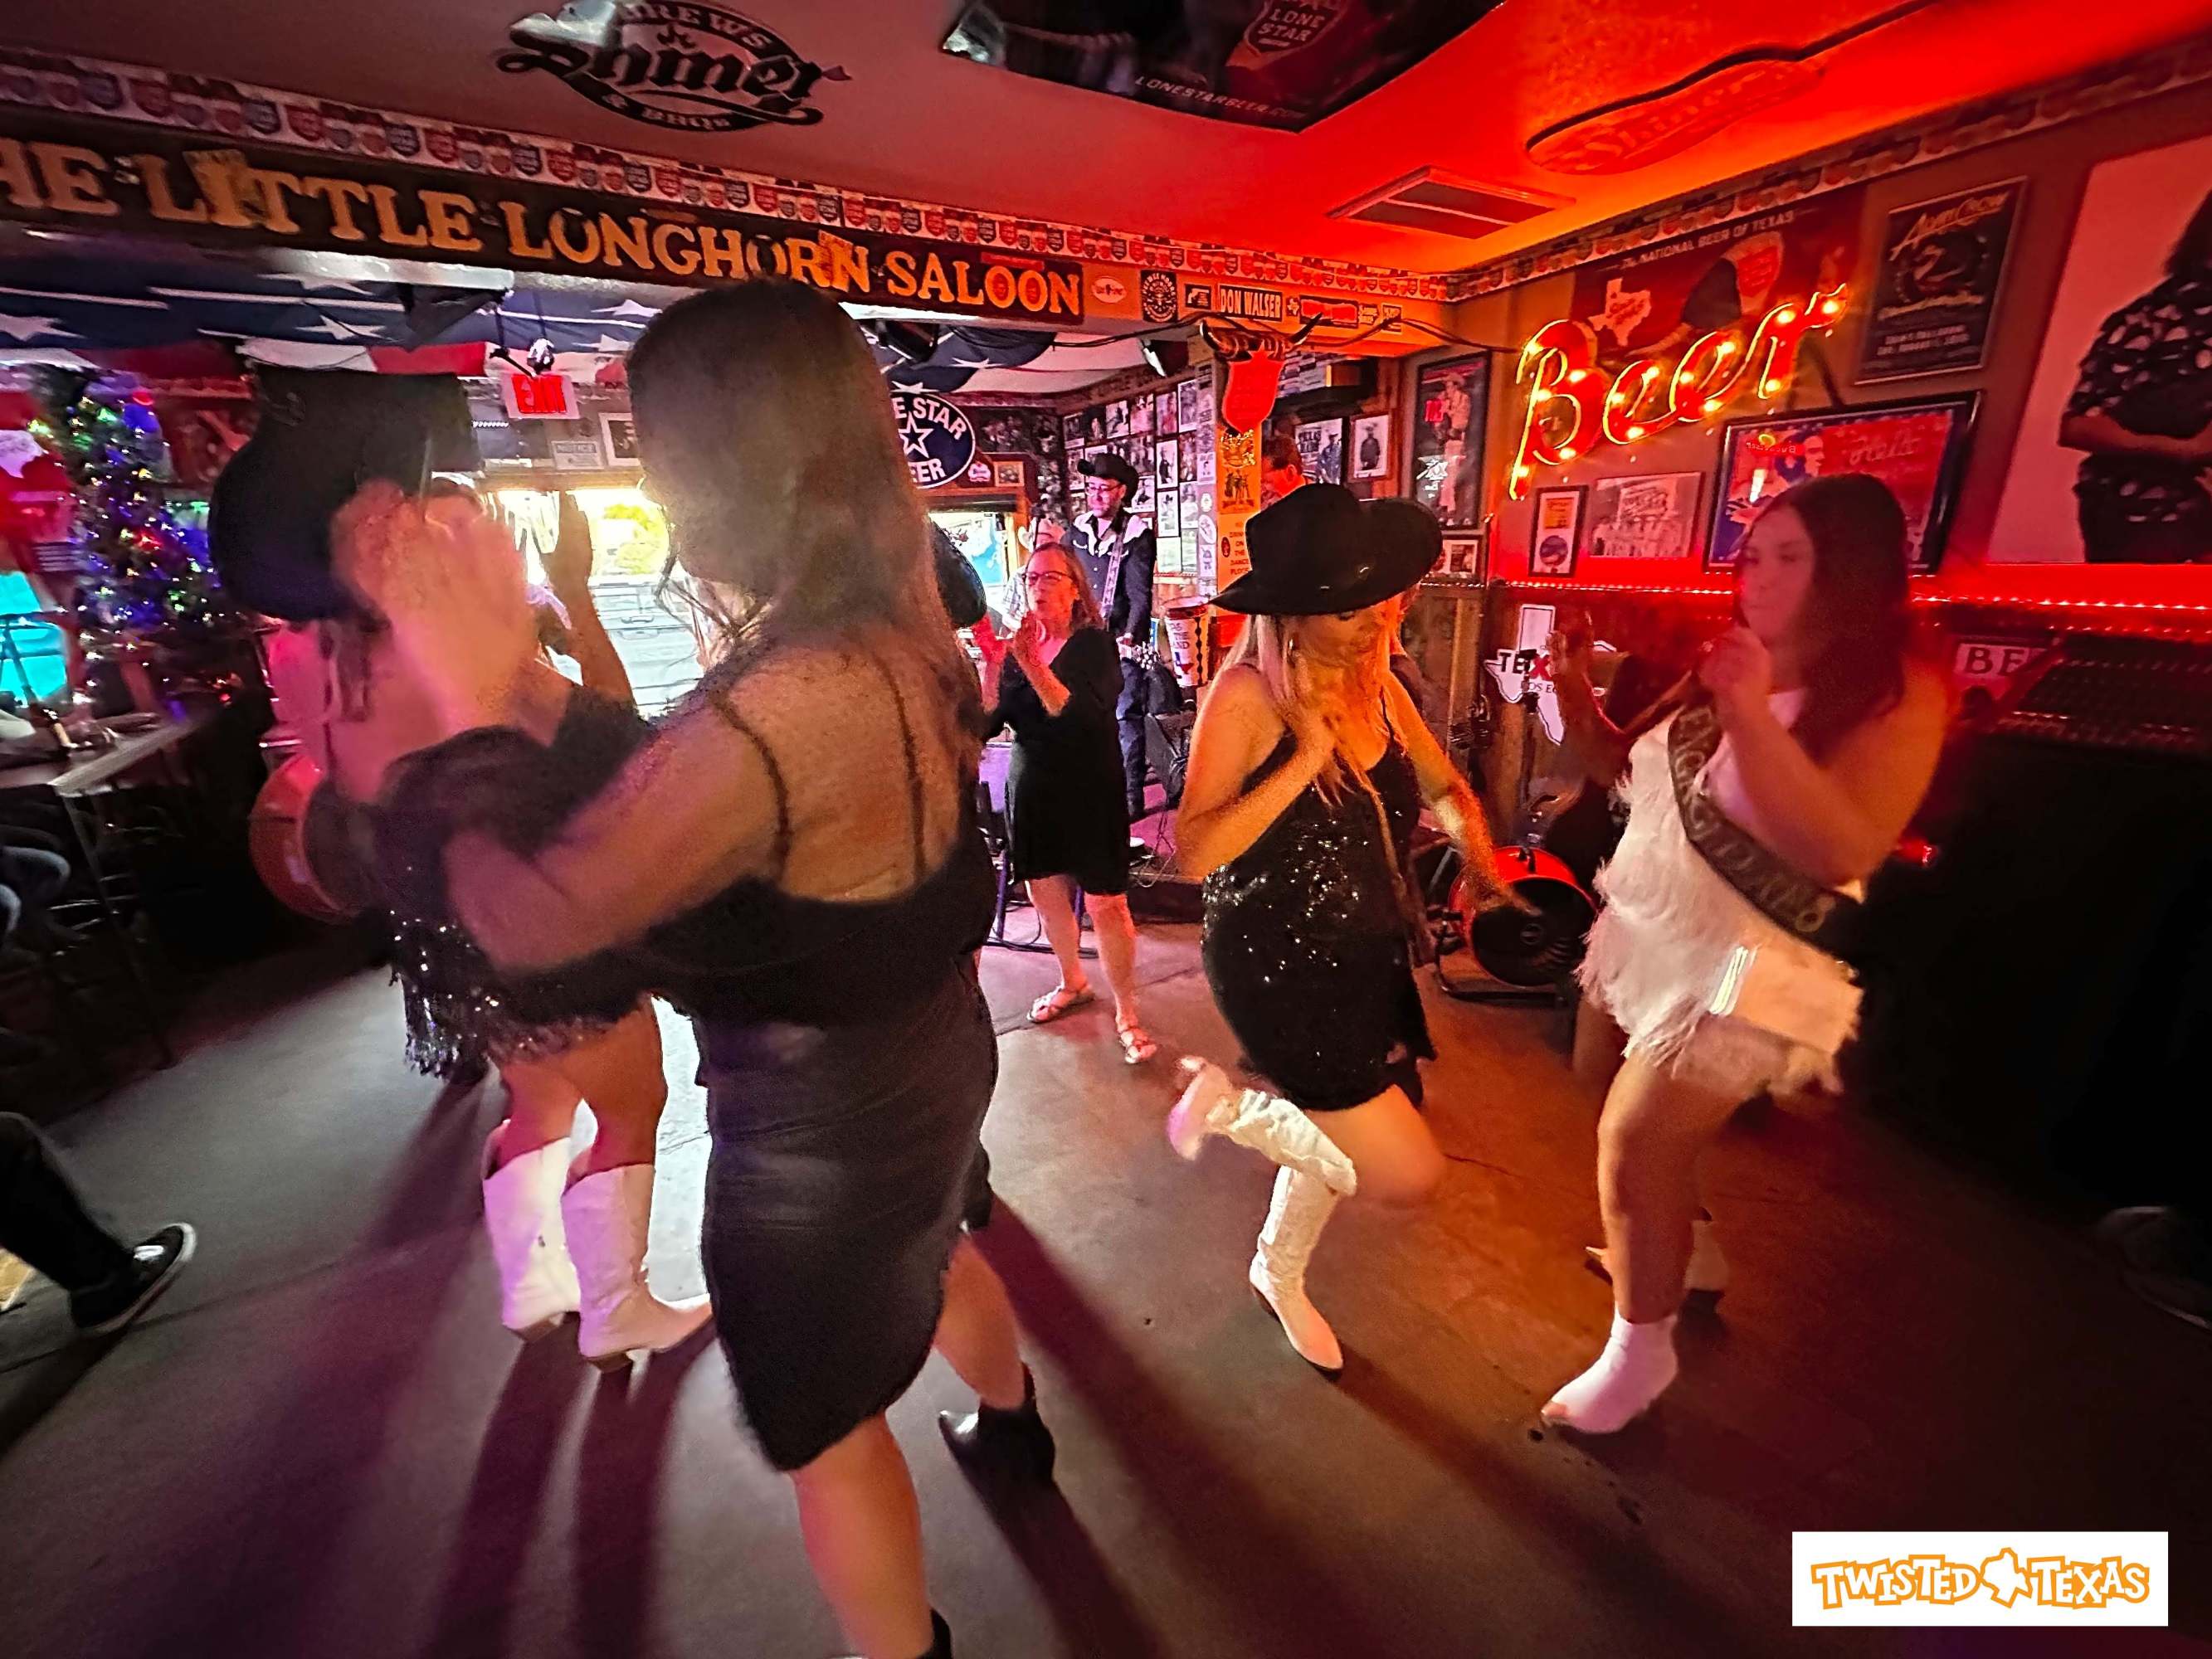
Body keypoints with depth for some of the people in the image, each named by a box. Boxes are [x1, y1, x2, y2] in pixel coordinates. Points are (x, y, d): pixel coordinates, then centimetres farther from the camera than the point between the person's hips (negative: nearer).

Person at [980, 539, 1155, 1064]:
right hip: (1031, 790, 6)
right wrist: (991, 665, -16)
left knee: (1106, 903, -6)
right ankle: (1073, 981, 39)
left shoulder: (1094, 644, -8)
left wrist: (1032, 664, -31)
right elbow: (988, 723, -3)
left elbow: (1080, 715, -24)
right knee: (1045, 892, 15)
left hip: (1090, 793, -5)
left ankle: (1126, 1012, 10)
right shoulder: (1017, 645, 6)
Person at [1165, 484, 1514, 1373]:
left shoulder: (1376, 681, 0)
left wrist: (1470, 832, -8)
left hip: (1364, 955, 7)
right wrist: (1303, 761, -30)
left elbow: (1441, 784, 13)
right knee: (1408, 1172, -7)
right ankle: (1227, 1103, 14)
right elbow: (1195, 852, -27)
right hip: (1276, 966, -7)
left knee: (1337, 1134, 24)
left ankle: (1279, 1273, 53)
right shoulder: (1247, 695, -20)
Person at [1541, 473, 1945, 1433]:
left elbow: (1843, 854, -28)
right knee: (1606, 1086, 23)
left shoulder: (1898, 695, -15)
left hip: (1740, 969, -8)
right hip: (1641, 931, 8)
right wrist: (1576, 692, -3)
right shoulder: (1721, 665, 5)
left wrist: (1751, 715, -33)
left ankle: (1641, 1349, 21)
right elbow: (1623, 767, 14)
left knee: (1631, 1151, -3)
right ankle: (1685, 1248, 48)